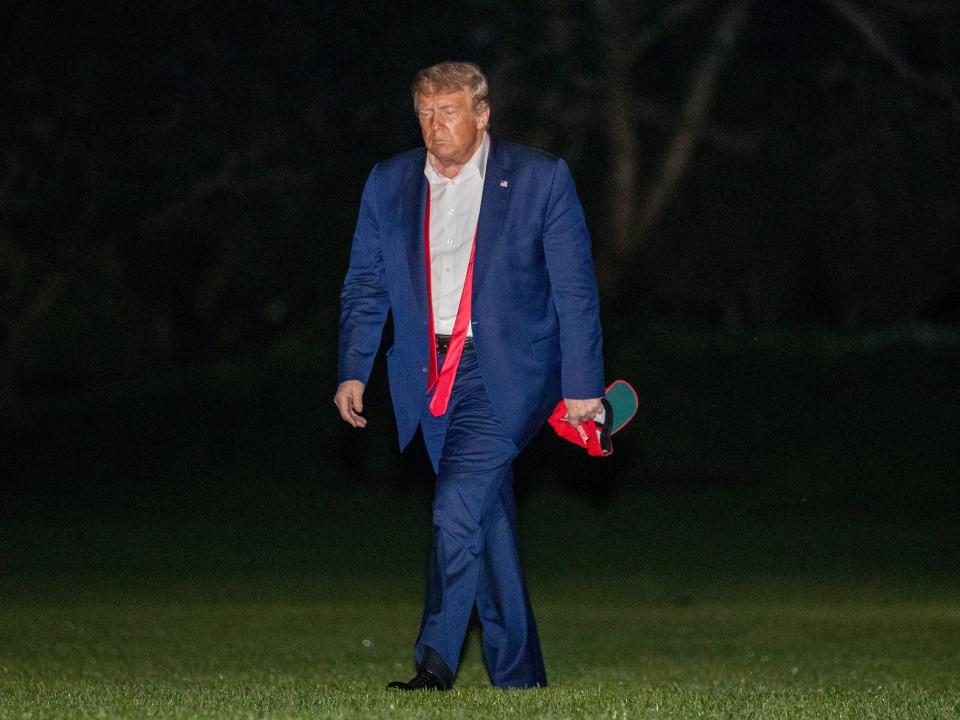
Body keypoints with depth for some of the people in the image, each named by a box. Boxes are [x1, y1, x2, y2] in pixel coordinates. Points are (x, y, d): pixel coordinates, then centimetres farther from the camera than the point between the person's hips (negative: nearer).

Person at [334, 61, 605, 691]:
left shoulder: (541, 178, -3)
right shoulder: (389, 183, 8)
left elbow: (575, 289, -2)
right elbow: (365, 284, 13)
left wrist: (581, 386, -7)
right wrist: (353, 371, 1)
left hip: (503, 375, -4)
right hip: (429, 378, 4)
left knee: (458, 507, -20)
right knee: (488, 521, 9)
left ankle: (436, 661, -16)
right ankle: (518, 676, 16)